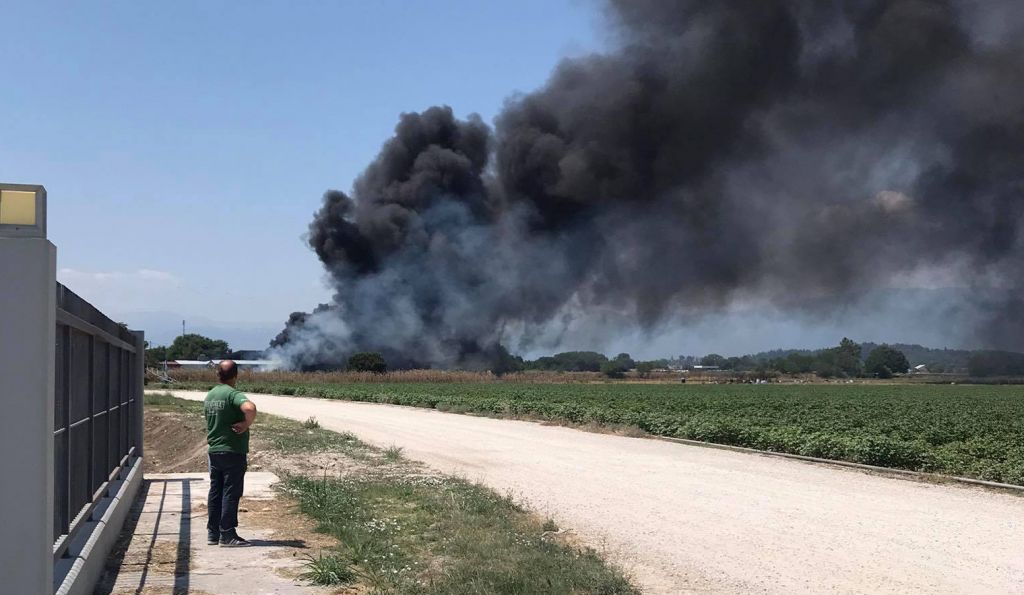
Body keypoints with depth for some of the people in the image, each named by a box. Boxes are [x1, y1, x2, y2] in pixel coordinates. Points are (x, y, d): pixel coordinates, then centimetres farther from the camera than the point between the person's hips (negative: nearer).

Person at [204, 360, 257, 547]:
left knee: (215, 492, 13)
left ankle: (213, 532, 18)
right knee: (231, 493, -3)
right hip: (233, 451, -8)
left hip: (214, 451, 8)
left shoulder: (210, 395, 12)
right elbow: (249, 408, -34)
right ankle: (227, 535, -1)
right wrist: (246, 424, -20)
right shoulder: (233, 394, -16)